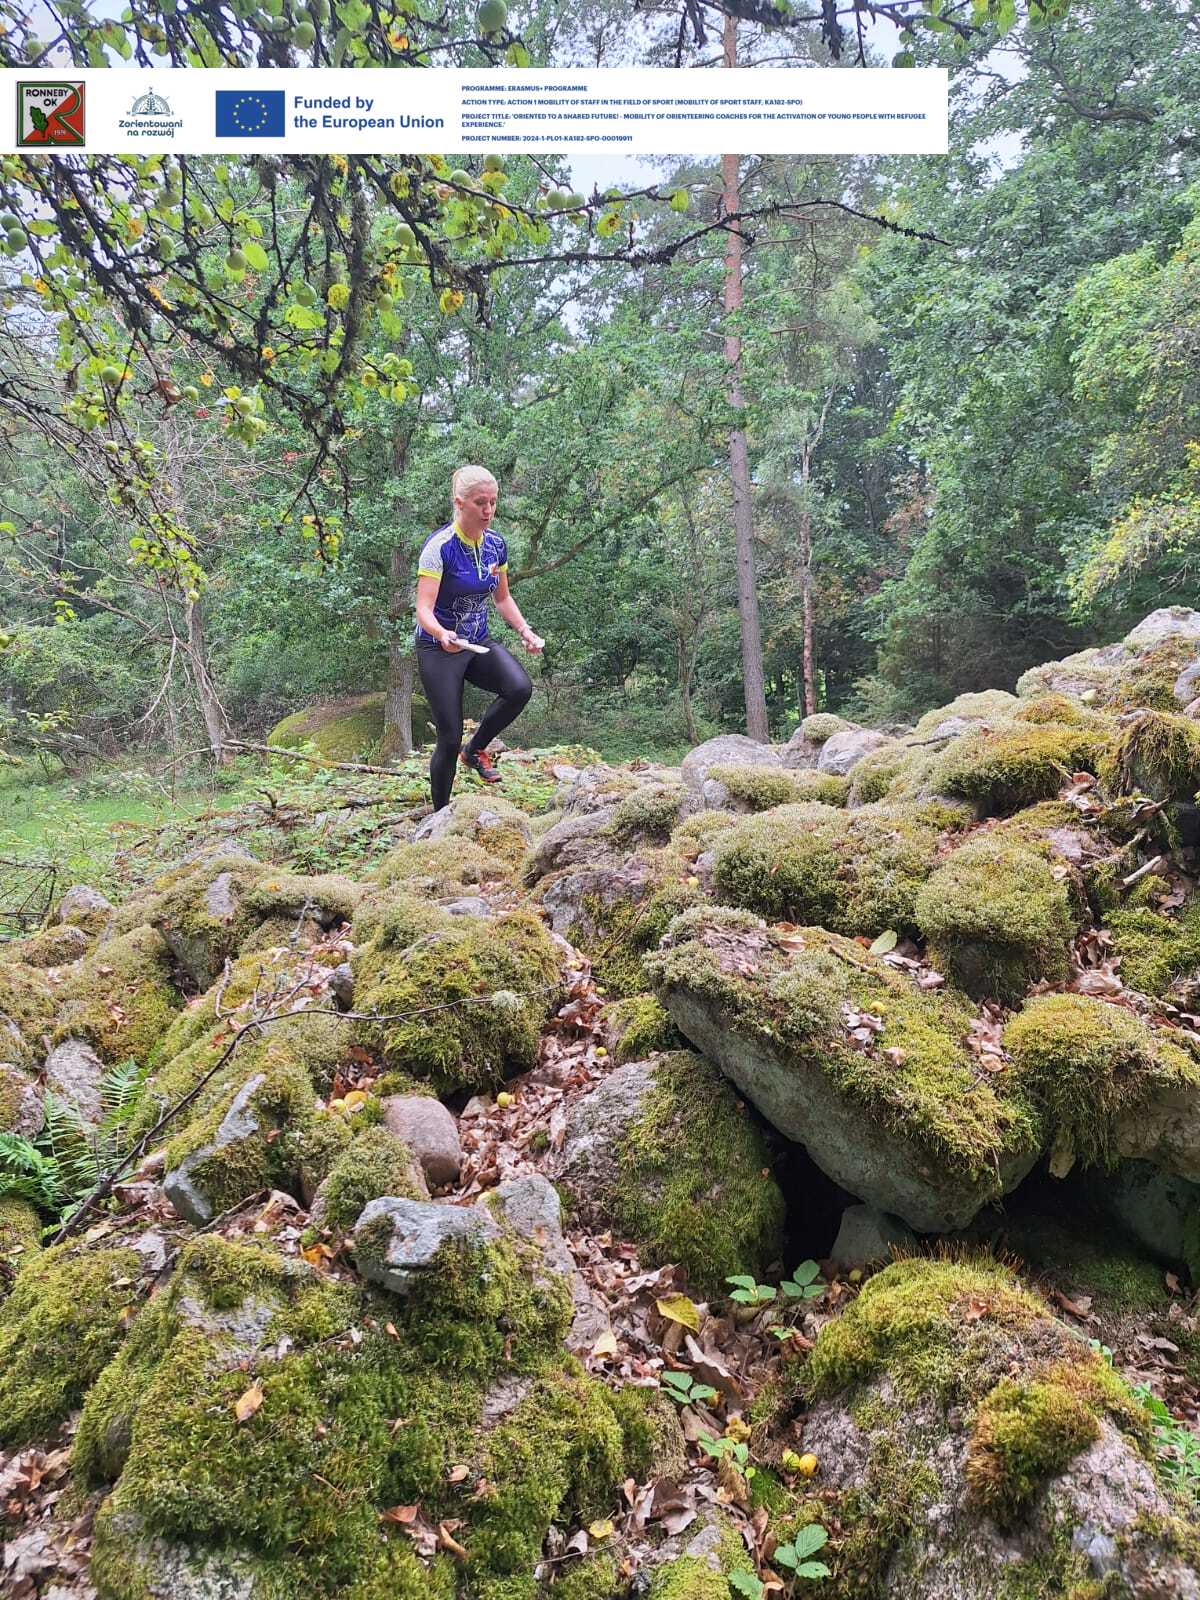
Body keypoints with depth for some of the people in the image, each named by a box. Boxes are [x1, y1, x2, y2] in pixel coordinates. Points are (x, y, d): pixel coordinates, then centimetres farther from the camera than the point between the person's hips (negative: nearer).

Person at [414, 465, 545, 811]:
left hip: (479, 642, 5)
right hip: (439, 648, -5)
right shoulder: (439, 547, -19)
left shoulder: (495, 544, 0)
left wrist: (525, 631, -2)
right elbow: (424, 609, -25)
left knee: (520, 688, -25)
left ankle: (476, 749, 1)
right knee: (450, 739, -4)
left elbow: (502, 597, 14)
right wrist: (442, 635, -46)